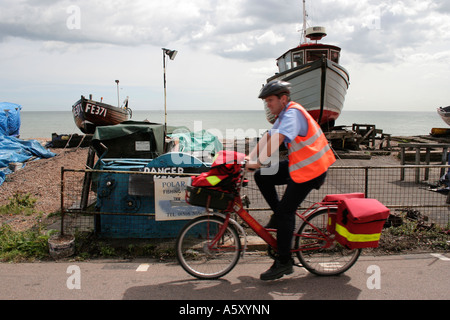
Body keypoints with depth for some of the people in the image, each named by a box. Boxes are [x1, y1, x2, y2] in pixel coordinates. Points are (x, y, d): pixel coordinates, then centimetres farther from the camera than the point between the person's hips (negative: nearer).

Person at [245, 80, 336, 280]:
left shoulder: (292, 113, -19)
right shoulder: (283, 115, 13)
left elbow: (277, 139, -34)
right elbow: (267, 137, 11)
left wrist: (259, 162, -34)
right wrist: (251, 157, 0)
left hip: (311, 170, -9)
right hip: (298, 165, 9)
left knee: (285, 212, -8)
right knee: (262, 176, 3)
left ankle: (283, 263, 2)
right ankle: (280, 216, 15)